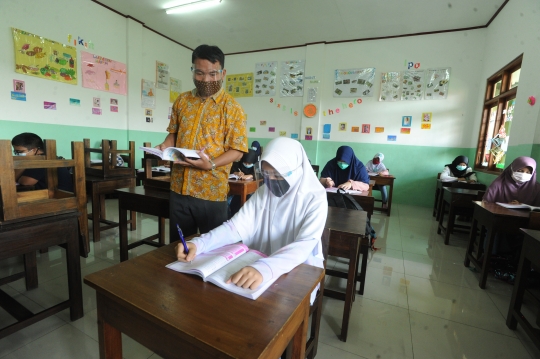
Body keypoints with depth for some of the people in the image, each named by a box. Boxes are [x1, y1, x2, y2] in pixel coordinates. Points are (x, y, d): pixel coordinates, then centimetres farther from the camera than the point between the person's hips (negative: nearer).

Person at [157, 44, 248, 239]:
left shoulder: (232, 107, -6)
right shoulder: (182, 100, 8)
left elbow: (237, 150, -10)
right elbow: (174, 133, 18)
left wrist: (211, 164, -24)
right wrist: (165, 146, -4)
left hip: (212, 192, -4)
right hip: (179, 188, 5)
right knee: (178, 244, 19)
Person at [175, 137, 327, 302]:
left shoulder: (315, 199, -17)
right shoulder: (262, 193, -1)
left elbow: (305, 245, -30)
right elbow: (236, 226, -9)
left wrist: (264, 268, -48)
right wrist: (198, 244, -26)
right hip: (259, 265, 4)